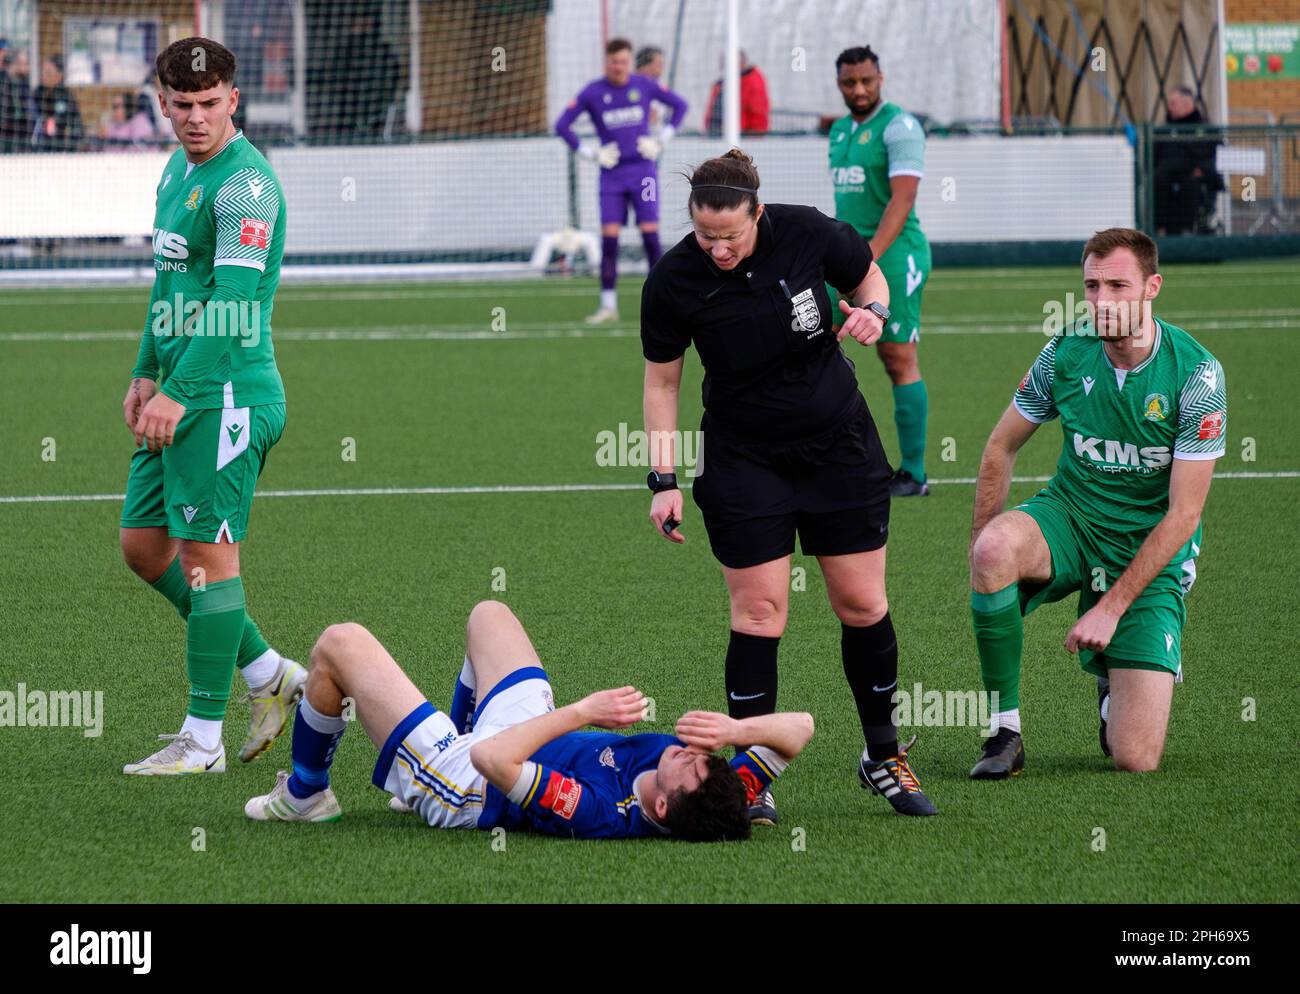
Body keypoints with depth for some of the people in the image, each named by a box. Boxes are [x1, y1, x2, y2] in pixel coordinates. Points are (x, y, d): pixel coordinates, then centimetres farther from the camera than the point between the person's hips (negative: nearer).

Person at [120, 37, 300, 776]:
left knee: (206, 555, -6)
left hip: (228, 394, -10)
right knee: (144, 547, 11)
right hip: (179, 393, 10)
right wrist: (147, 373, 24)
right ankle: (271, 675, 21)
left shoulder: (244, 183, -16)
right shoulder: (179, 170, 15)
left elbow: (234, 303, -23)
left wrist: (178, 393, -28)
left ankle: (204, 741, -1)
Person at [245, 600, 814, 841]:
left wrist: (581, 713, -46)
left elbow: (491, 759, -50)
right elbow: (798, 729, -26)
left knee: (340, 644, 2)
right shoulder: (718, 803, -30)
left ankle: (304, 795, 31)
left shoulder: (598, 815, -47)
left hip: (463, 779, -7)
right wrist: (735, 730, -43)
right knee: (488, 614, 26)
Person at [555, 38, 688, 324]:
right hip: (612, 174, 0)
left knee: (650, 234, -6)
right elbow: (562, 126, 2)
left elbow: (680, 105, 14)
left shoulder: (644, 86, 1)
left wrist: (662, 139, 6)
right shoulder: (592, 92, -1)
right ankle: (608, 306, -2)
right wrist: (589, 152, -3)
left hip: (643, 171, 0)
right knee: (609, 237, -6)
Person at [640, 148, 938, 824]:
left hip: (838, 440, 1)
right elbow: (661, 380, -4)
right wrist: (663, 480, -9)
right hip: (745, 458, -1)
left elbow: (869, 276, 5)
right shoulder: (673, 280, -17)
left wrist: (873, 311, -17)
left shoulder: (807, 234, -16)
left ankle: (883, 755, 20)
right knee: (758, 613, -9)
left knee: (861, 603, 3)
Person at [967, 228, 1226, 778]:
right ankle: (1005, 730, -20)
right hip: (1071, 518, 2)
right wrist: (981, 542, -5)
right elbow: (1002, 446, 6)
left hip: (1150, 550, -2)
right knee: (995, 547, -37)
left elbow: (1183, 514, -16)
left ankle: (1115, 682, 26)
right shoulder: (1066, 353, -10)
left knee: (1135, 761, -13)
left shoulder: (1196, 374, -18)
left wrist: (1112, 606, -20)